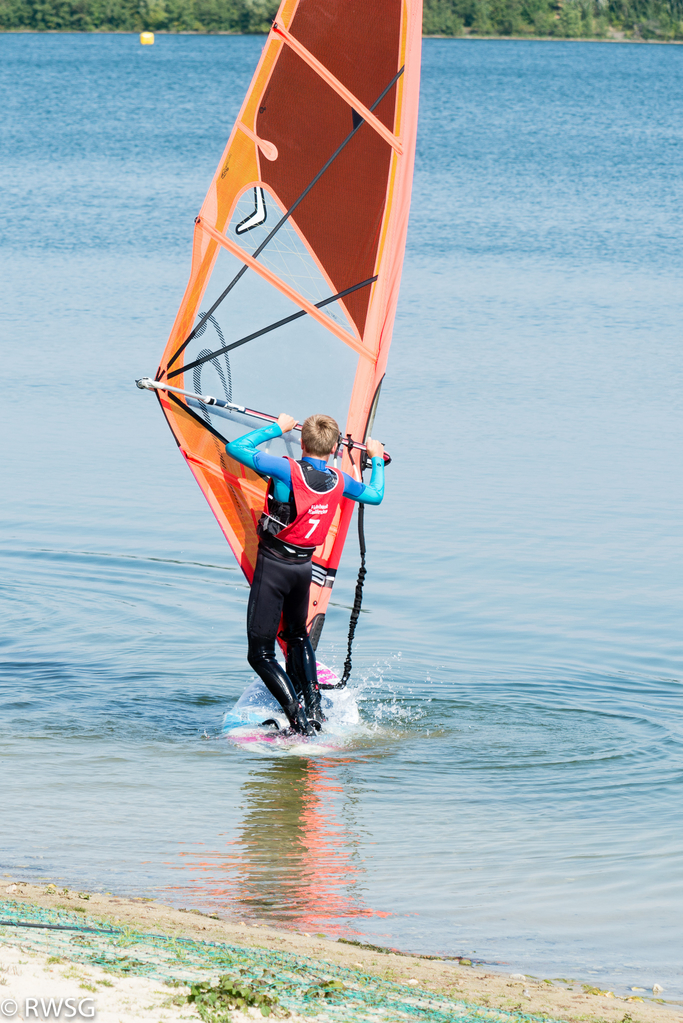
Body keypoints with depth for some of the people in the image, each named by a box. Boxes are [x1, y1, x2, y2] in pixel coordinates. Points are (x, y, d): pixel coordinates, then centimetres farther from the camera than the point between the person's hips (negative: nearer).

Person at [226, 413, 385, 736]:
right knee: (297, 635, 31)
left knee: (260, 653, -1)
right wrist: (377, 459, 34)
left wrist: (277, 428, -6)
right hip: (304, 566, 6)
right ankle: (314, 707, 27)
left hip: (272, 565, -6)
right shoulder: (338, 481, -3)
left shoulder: (288, 471, -19)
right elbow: (375, 495, 18)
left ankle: (299, 719, -12)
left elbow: (235, 448, -16)